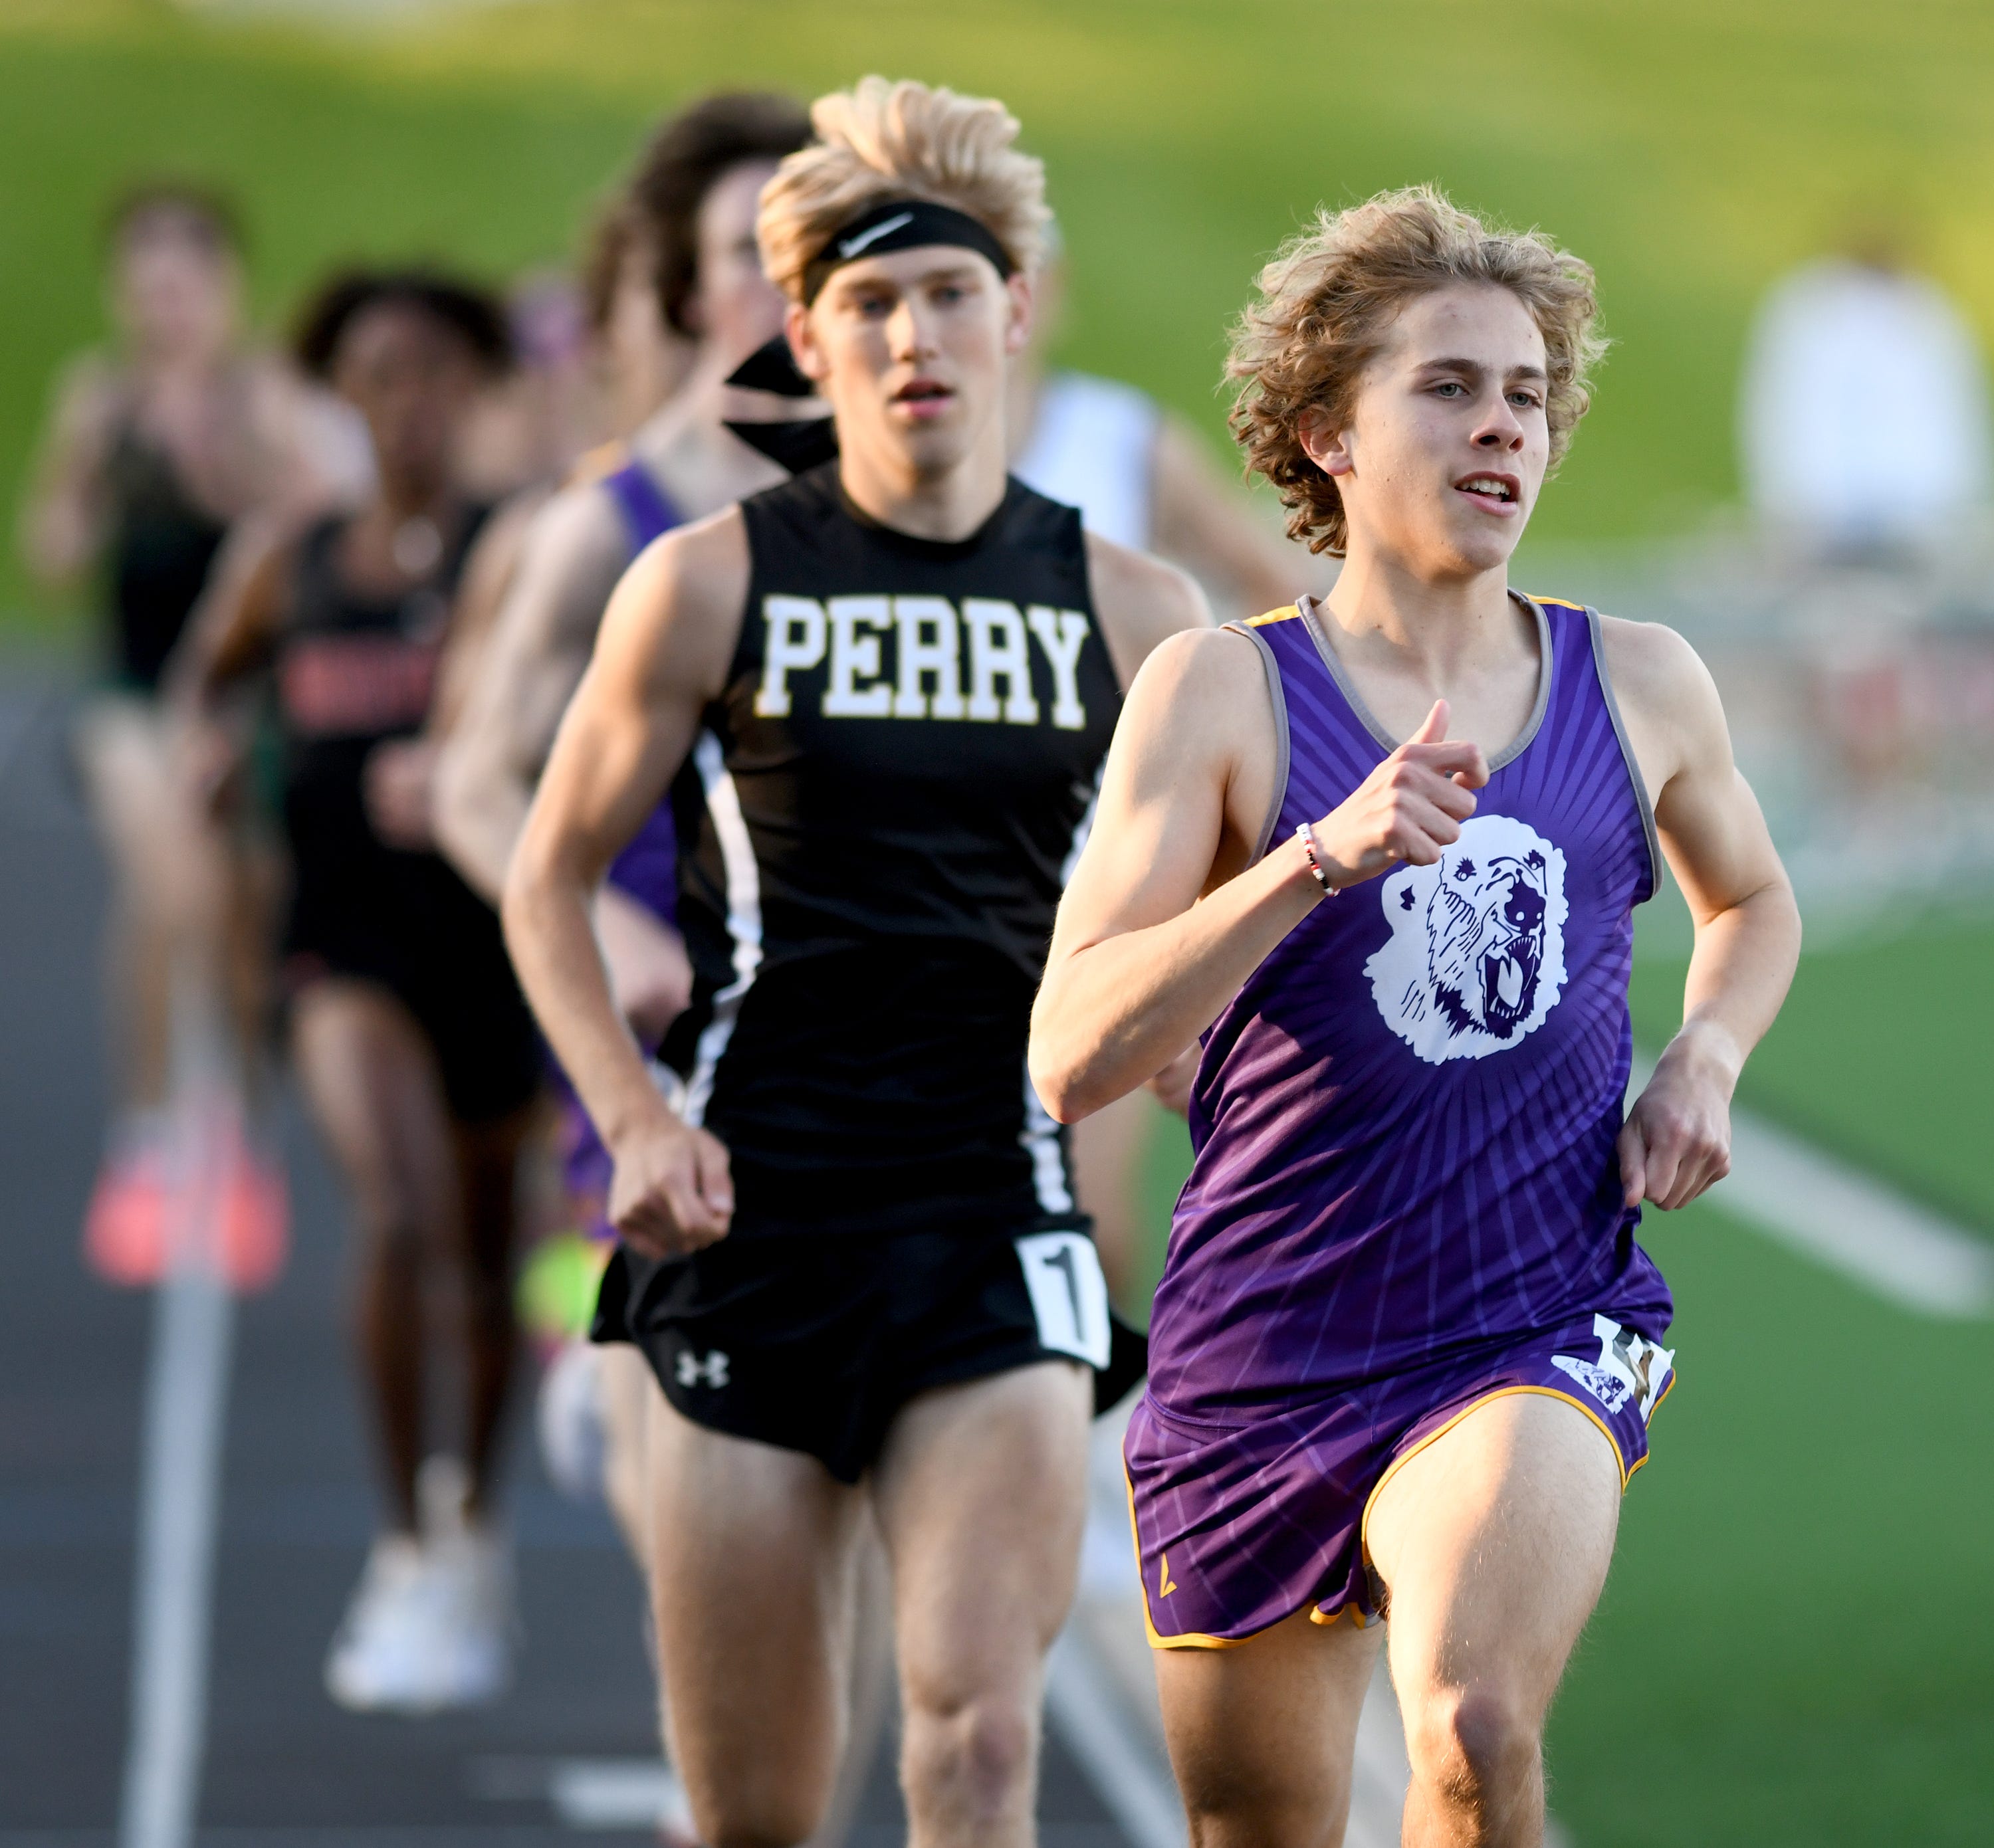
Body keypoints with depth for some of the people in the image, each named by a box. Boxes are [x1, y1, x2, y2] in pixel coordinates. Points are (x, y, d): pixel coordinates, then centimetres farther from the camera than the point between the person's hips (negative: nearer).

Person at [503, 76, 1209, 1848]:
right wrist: (636, 1119, -5)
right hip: (752, 1219, 0)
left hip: (999, 1231, 0)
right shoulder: (712, 586, 1)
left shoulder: (1131, 613, 5)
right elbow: (549, 881, 9)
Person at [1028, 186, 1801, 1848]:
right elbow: (1071, 1059, -14)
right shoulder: (1222, 692, -4)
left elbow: (1754, 903, 29)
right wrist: (1328, 854, -25)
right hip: (1261, 1353, 0)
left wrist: (1707, 1060, 7)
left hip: (1543, 1334, 0)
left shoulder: (1639, 686, 6)